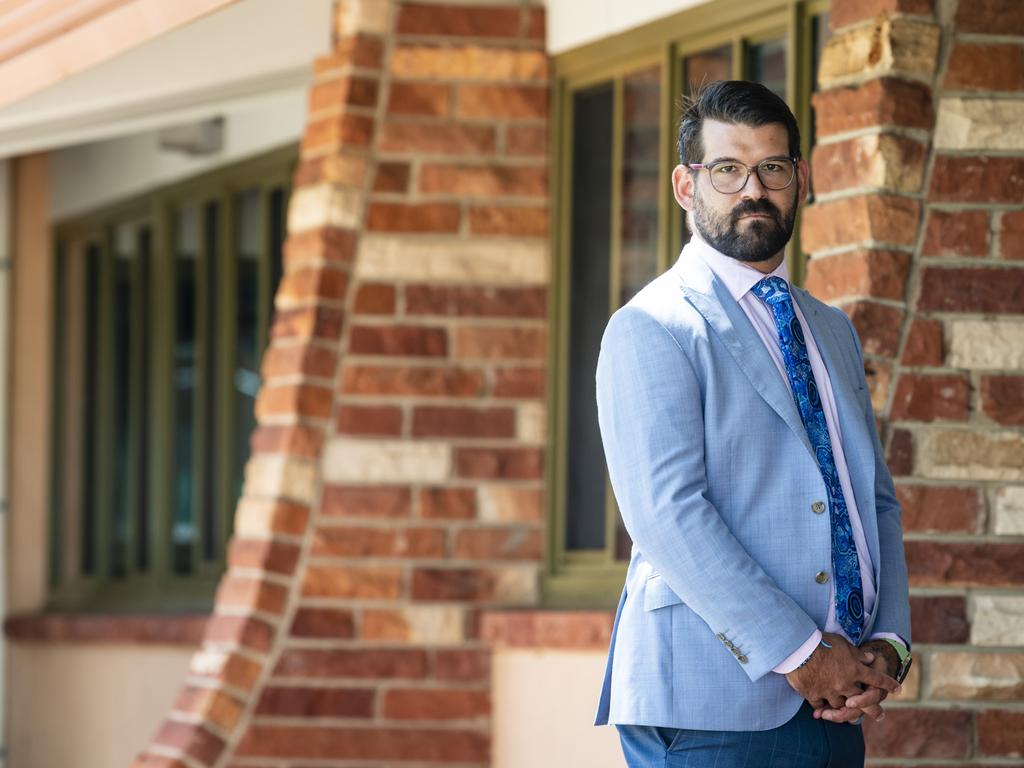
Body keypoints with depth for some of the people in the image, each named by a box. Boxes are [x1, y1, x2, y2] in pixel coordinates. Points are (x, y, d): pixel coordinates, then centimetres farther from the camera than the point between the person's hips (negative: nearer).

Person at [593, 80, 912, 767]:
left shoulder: (833, 332, 19)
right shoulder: (649, 330, -4)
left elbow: (879, 501, 17)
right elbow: (667, 515, -15)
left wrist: (888, 645, -1)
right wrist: (800, 654, -17)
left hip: (834, 704, 6)